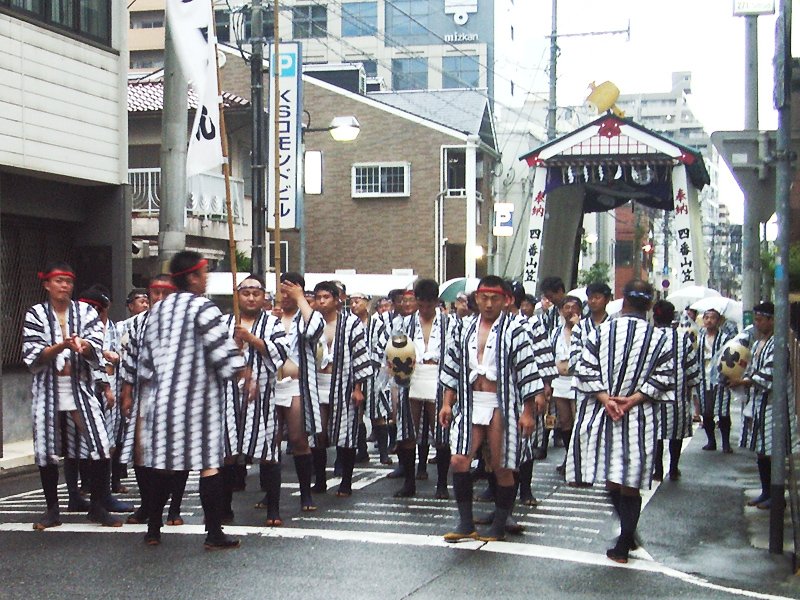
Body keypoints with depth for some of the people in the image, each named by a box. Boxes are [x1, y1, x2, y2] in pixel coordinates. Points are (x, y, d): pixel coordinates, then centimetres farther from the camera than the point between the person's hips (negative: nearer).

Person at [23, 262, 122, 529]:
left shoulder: (86, 311, 5)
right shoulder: (35, 314, 3)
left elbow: (96, 348, -6)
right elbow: (33, 355, -6)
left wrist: (83, 345, -29)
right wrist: (59, 347, -22)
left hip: (80, 389, 0)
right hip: (48, 391, 0)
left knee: (100, 448, -7)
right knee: (47, 450, 4)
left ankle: (97, 506, 6)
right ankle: (52, 509, 17)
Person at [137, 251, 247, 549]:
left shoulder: (158, 310, 11)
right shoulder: (203, 308, -10)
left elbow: (146, 358, 15)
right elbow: (223, 351, -15)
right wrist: (245, 377, -3)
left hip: (163, 398, 6)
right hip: (198, 399, -6)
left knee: (162, 462, 12)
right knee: (209, 463, -3)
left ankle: (153, 530, 18)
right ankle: (214, 533, -3)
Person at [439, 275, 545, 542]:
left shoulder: (514, 331, -6)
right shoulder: (463, 328, 9)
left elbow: (527, 373, -7)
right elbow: (452, 368, 15)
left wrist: (528, 412, -9)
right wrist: (447, 403, 10)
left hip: (502, 405, -4)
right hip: (470, 403, 4)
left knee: (502, 467, 3)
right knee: (459, 461, -5)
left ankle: (499, 527, 17)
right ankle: (466, 523, 6)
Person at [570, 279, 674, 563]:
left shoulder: (600, 332, -2)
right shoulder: (660, 339, -3)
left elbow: (586, 371, -6)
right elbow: (661, 379, -8)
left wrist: (606, 398, -9)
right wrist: (633, 399, -9)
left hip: (604, 413, 0)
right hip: (641, 418, 0)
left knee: (611, 480, 14)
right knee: (632, 484, 5)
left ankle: (628, 533, 23)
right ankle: (624, 545, 7)